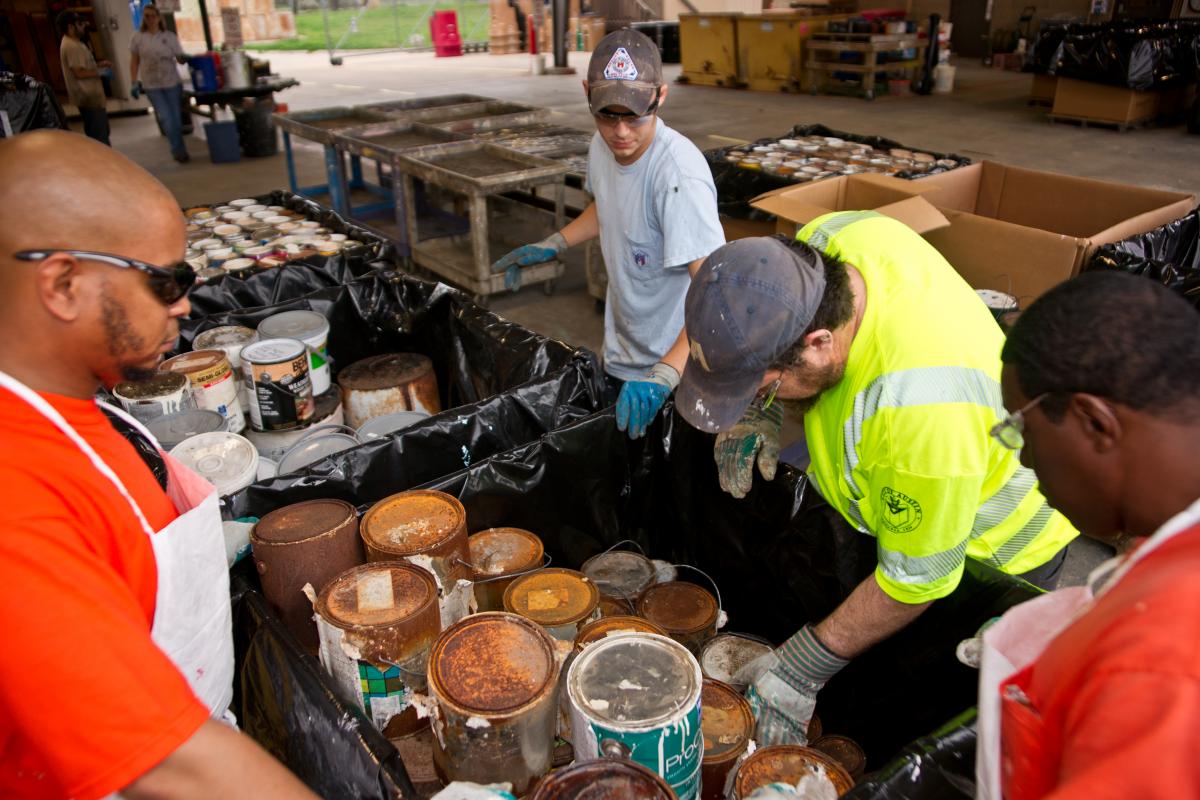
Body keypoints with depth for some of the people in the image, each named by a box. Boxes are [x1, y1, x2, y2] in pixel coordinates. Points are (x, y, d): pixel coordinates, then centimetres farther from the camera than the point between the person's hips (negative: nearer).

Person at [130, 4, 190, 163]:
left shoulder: (169, 36, 2)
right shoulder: (138, 38, 2)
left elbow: (180, 57, 0)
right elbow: (134, 62, 6)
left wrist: (183, 58, -25)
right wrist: (134, 83, -1)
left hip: (172, 83, 1)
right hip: (152, 85, -1)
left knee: (176, 117, 6)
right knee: (166, 118, -9)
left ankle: (178, 150, 21)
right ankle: (179, 150, 0)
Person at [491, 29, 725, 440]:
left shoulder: (679, 176, -31)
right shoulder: (603, 145, -6)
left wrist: (664, 375, -44)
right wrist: (551, 246, 8)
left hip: (679, 365, -7)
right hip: (621, 358, 7)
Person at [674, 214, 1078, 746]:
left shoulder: (922, 406, -47)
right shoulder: (824, 240, -26)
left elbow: (915, 581, -32)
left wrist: (803, 667, -22)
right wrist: (766, 408, -18)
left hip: (998, 551, -7)